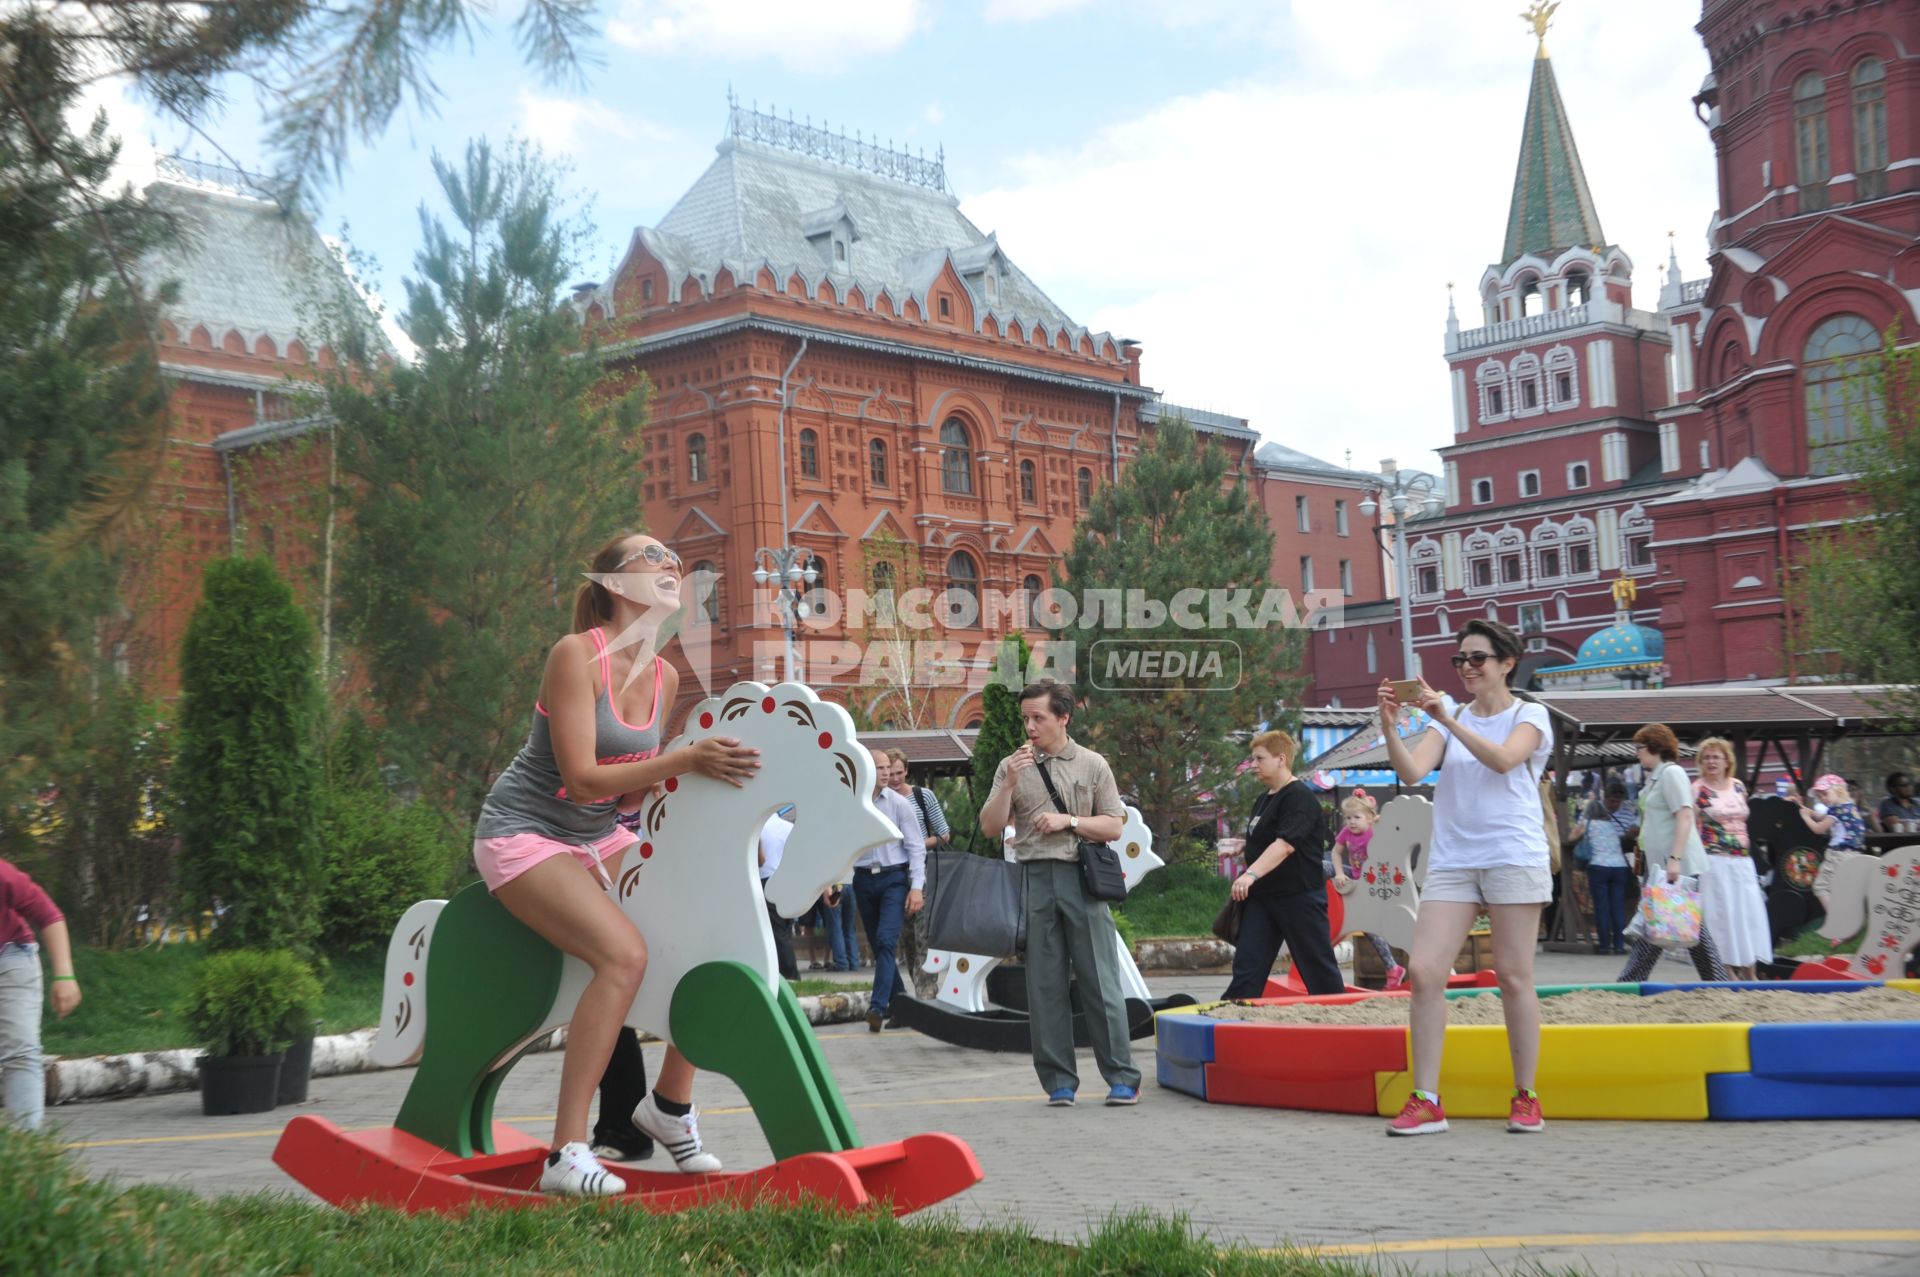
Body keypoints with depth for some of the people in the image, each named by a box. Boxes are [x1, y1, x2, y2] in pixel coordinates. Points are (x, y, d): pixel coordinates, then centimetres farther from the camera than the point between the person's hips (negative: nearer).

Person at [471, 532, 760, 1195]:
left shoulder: (664, 677, 3)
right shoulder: (576, 655, -18)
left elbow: (627, 794, 8)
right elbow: (581, 778, -24)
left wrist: (699, 772, -11)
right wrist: (683, 760, -30)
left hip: (600, 836, 8)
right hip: (525, 834, -8)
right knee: (624, 953, -29)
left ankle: (670, 1104, 13)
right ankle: (567, 1154, -25)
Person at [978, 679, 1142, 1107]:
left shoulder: (1092, 765, 7)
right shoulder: (1012, 767, 9)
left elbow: (1114, 826, 5)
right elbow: (990, 824, 2)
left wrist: (1068, 821, -7)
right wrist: (1010, 782, -10)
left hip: (1082, 878, -2)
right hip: (1034, 879, 2)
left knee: (1100, 979, -3)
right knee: (1044, 983, 3)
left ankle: (1122, 1077, 1)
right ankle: (1059, 1080, 10)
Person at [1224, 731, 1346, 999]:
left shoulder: (1299, 797, -14)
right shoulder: (1263, 800, 16)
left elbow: (1285, 845, -27)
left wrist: (1252, 874, -37)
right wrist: (1242, 848, 10)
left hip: (1299, 896, -9)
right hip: (1262, 896, 9)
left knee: (1318, 967, 0)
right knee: (1247, 965, 1)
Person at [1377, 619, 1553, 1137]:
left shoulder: (1530, 715, 3)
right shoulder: (1450, 716, 14)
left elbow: (1503, 759, -19)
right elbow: (1411, 772, -1)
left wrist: (1447, 719, -26)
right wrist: (1389, 727, -18)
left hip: (1513, 858, -4)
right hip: (1451, 861, 4)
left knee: (1513, 977, -2)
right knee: (1424, 971, -8)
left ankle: (1526, 1098, 11)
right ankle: (1426, 1102, -4)